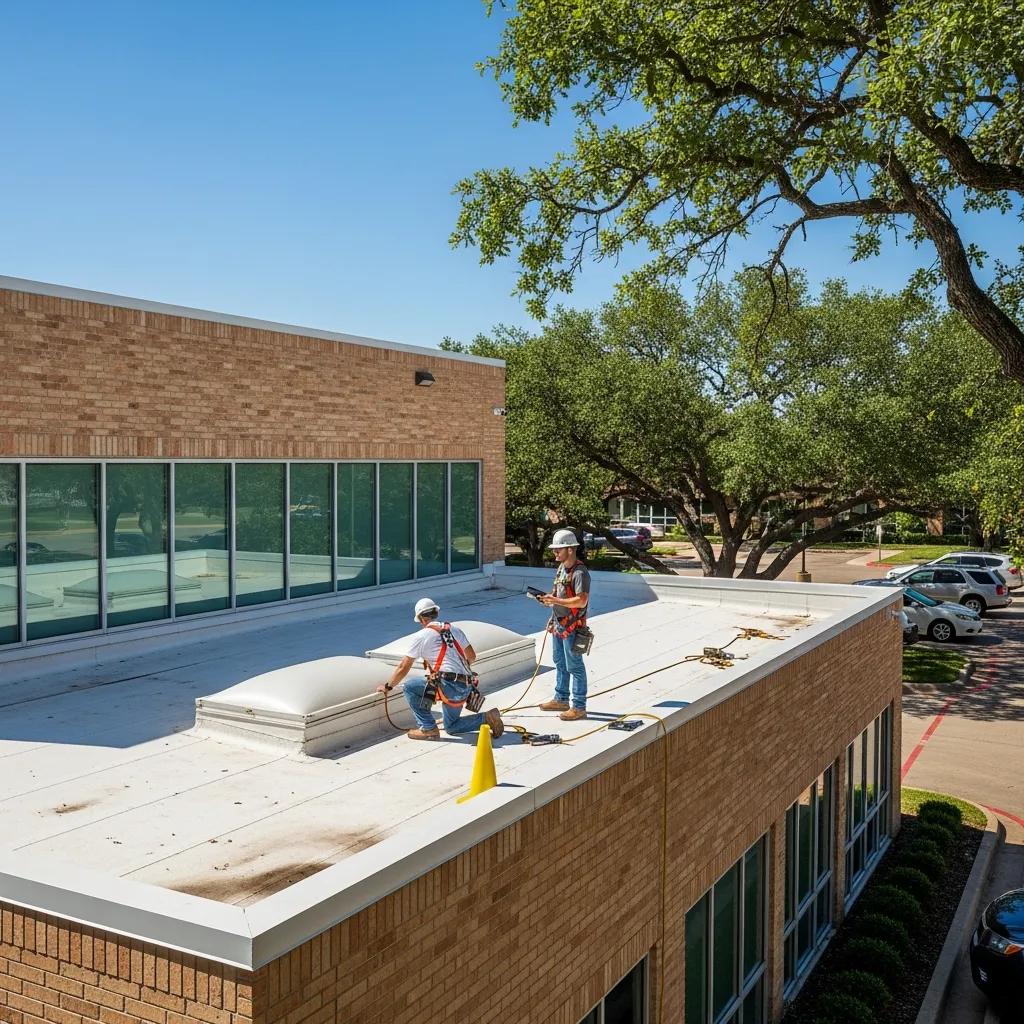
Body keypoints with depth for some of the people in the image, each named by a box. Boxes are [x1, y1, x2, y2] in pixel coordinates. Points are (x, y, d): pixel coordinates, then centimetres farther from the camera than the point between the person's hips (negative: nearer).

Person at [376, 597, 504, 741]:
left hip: (448, 685, -7)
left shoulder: (420, 637, -1)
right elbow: (472, 657, 20)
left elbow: (403, 668, 5)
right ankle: (487, 718, 5)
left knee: (410, 688, 6)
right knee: (451, 727, 23)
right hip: (466, 687, 7)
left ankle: (427, 728, 3)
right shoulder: (454, 629, 15)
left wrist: (388, 686, 19)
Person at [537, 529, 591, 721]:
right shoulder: (561, 567, 10)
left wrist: (555, 600, -26)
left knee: (574, 667, -3)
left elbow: (581, 601, -28)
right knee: (560, 663, 20)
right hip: (558, 624, 10)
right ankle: (561, 699, 34)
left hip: (572, 626, -10)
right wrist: (549, 599, 2)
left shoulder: (580, 572, -20)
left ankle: (579, 707, 4)